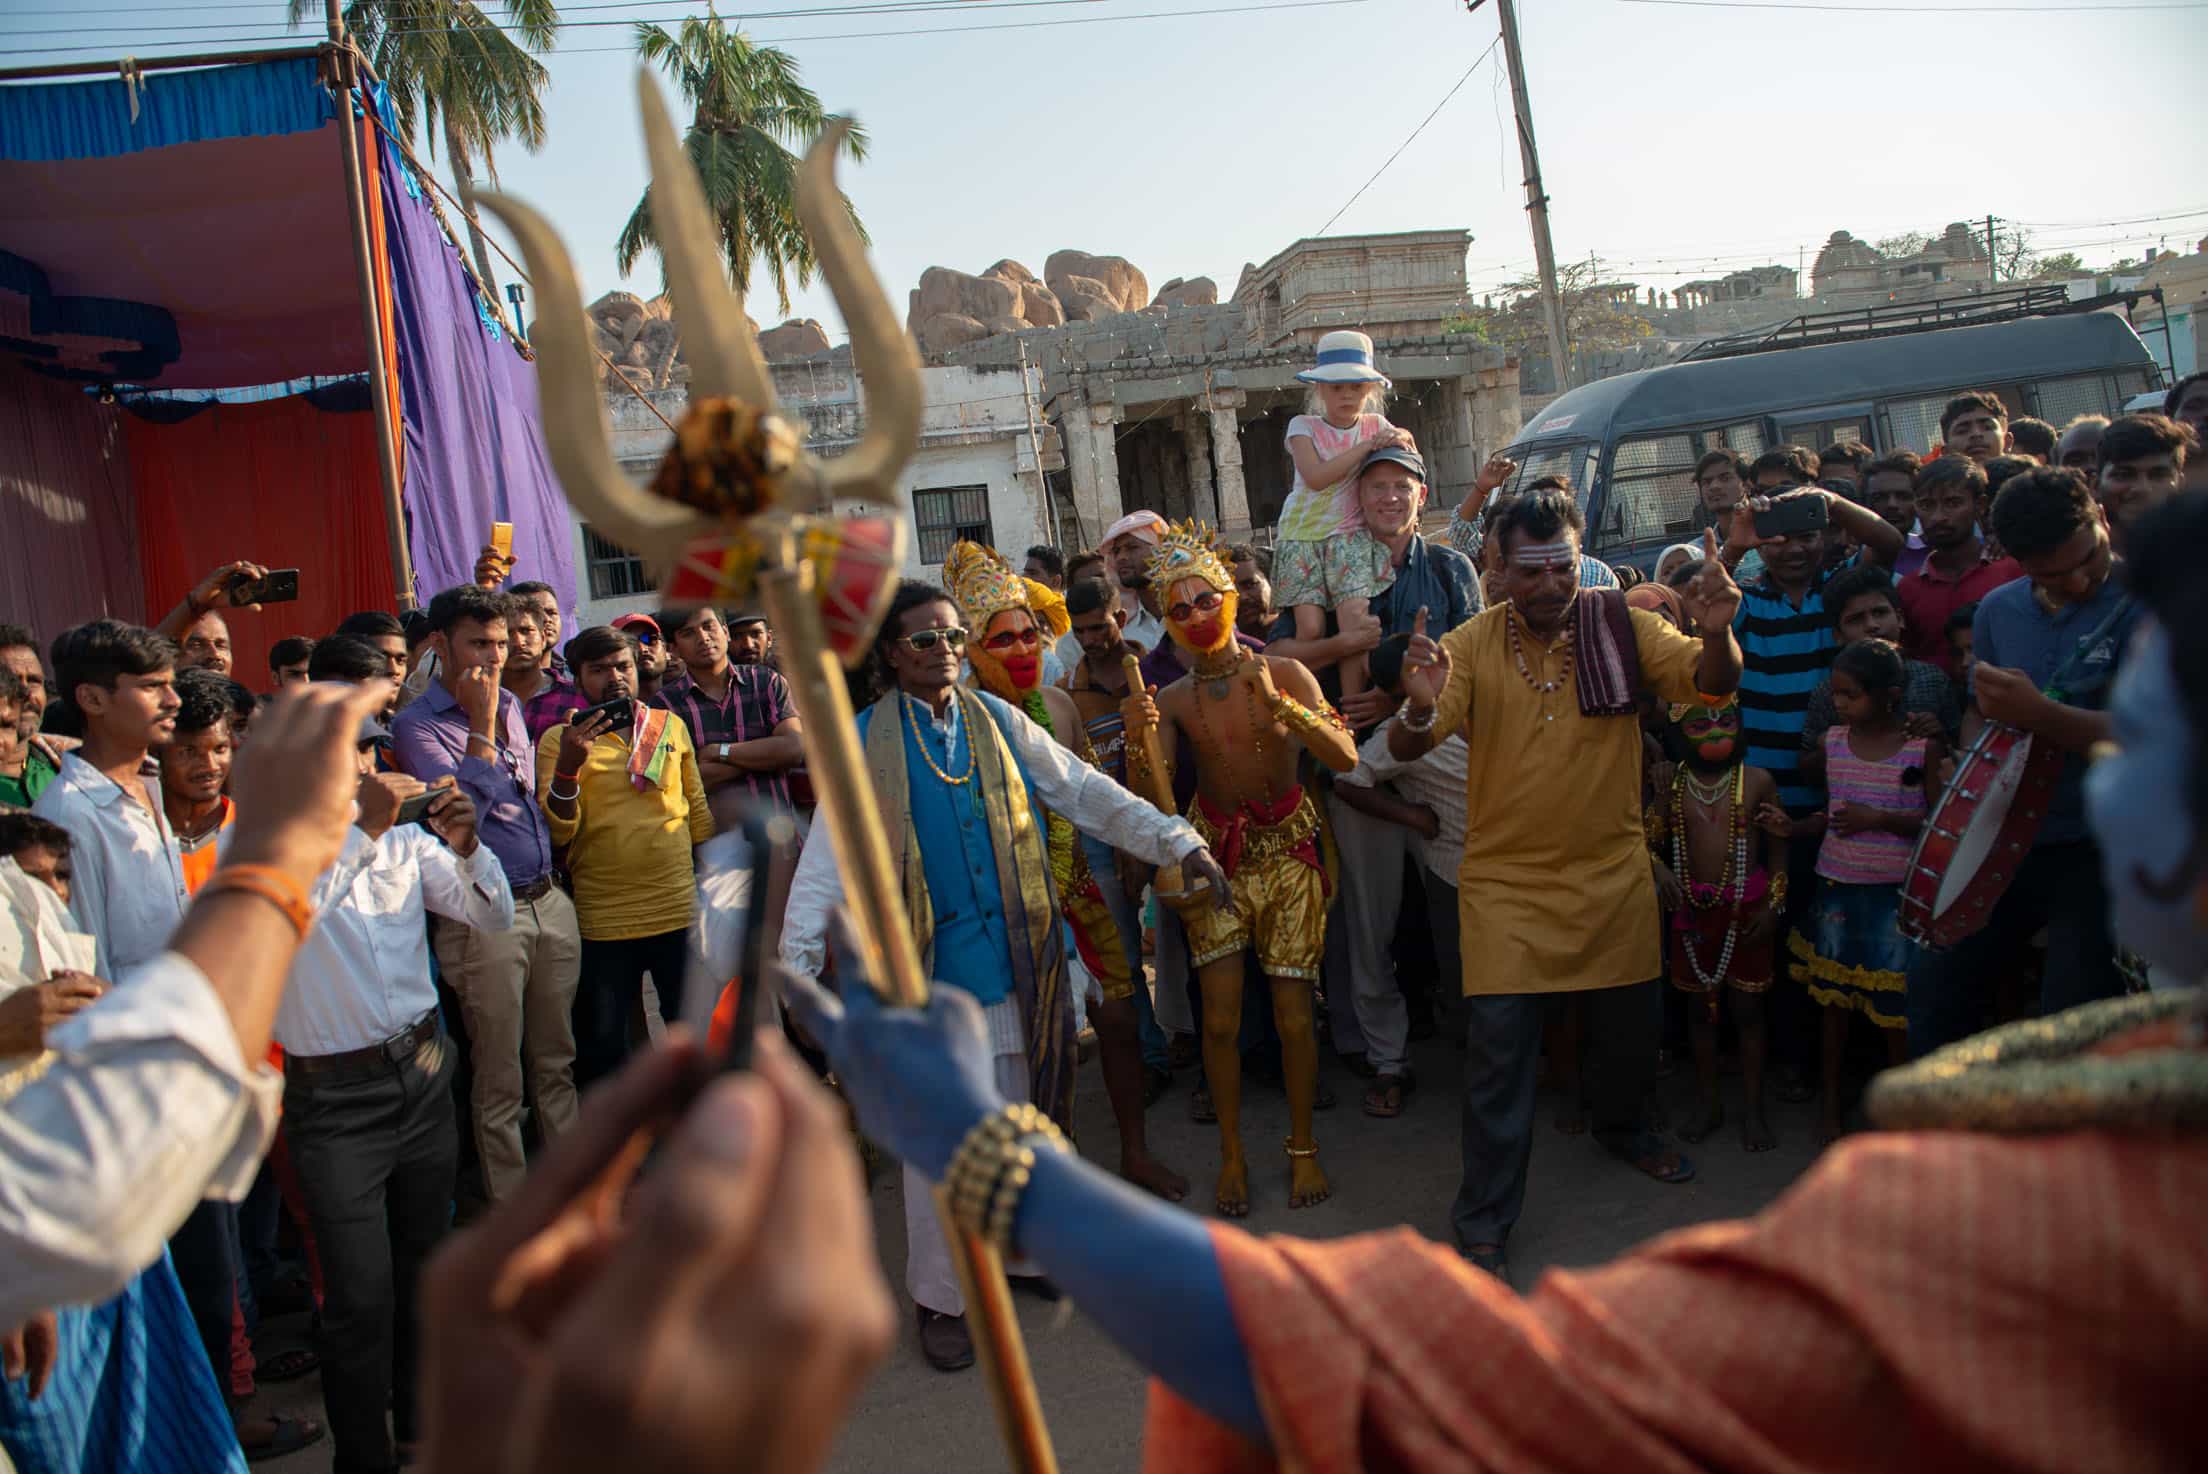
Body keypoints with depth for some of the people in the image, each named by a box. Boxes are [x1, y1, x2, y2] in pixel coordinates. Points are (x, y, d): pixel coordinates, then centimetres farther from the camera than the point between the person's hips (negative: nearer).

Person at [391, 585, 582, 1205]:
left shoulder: (511, 706, 13)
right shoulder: (416, 724, -7)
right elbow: (460, 809, -20)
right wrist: (481, 724, -18)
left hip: (550, 901, 6)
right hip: (483, 916, -6)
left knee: (556, 1063, 15)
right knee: (499, 1082, 3)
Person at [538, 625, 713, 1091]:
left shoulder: (671, 725, 7)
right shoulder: (559, 739, -2)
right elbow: (558, 833, -9)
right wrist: (567, 768, -23)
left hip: (680, 909, 2)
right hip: (602, 922, -2)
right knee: (601, 1047, 9)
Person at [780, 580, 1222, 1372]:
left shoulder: (999, 722, 5)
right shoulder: (864, 740, -3)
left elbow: (1087, 793, 4)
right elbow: (828, 854, -8)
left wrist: (1177, 841, -4)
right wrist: (798, 957, -18)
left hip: (1012, 952, 3)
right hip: (927, 962, -3)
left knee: (1017, 1113, 13)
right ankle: (940, 1296, 16)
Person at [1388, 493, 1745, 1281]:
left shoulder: (1622, 625, -4)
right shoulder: (1472, 643, -10)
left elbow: (1710, 683, -11)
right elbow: (1405, 749, -16)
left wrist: (1717, 634, -34)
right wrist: (1420, 709, -40)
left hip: (1614, 871, 3)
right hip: (1506, 878, -3)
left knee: (1631, 1021, 20)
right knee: (1499, 1043, -6)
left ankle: (1621, 1124, 52)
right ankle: (1483, 1217, 9)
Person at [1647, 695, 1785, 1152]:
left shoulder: (1757, 781, -3)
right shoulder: (1672, 786, 1)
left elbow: (1777, 846, 2)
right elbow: (1649, 840, 7)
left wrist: (1773, 903, -3)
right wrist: (1660, 870, -12)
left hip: (1746, 907, -2)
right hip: (1693, 906, 2)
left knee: (1747, 1007, 5)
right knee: (1700, 1005, 10)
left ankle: (1752, 1110, 16)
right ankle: (1710, 1105, 22)